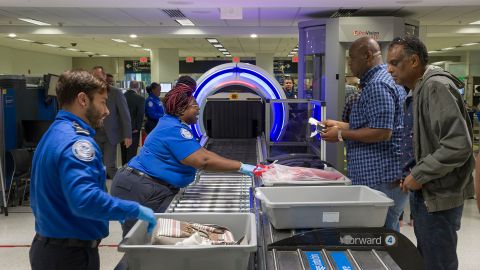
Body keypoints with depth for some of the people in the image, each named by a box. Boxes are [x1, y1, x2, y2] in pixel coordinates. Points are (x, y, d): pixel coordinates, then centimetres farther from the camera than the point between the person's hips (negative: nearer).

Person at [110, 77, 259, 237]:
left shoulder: (176, 126, 12)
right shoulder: (174, 130, -21)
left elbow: (202, 152, 10)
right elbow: (203, 161, -28)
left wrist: (237, 167, 5)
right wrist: (240, 167, -23)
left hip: (156, 189, 10)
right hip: (140, 190, -10)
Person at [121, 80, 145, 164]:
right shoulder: (140, 98, -12)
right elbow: (140, 114, -17)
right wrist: (137, 128, -9)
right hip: (133, 130, -5)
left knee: (124, 151, 16)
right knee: (132, 152, 0)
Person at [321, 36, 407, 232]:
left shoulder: (377, 85, -16)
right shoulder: (379, 81, 17)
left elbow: (382, 132, -23)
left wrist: (341, 134, -14)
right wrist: (339, 125, 16)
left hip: (382, 180, -11)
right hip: (377, 175, 11)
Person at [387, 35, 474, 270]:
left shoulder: (436, 86, -19)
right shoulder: (421, 88, 12)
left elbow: (458, 145, -26)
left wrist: (419, 175, -19)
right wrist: (412, 173, 12)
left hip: (439, 196, -9)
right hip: (427, 192, 10)